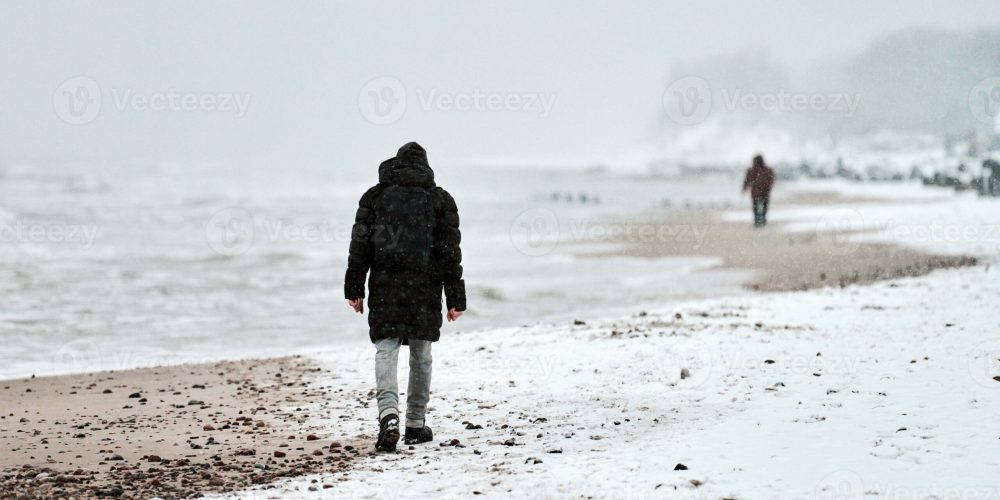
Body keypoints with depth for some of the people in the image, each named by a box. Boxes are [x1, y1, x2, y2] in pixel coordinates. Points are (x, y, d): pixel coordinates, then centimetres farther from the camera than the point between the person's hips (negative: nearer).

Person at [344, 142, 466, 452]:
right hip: (425, 290, 1)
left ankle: (389, 415, -26)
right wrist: (455, 298, 5)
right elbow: (450, 252, 3)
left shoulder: (375, 196, 6)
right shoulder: (440, 199, 5)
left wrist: (354, 289, 6)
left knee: (385, 351, -4)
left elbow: (360, 246, 2)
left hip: (384, 287, 0)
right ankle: (416, 424, 18)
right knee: (421, 356, 12)